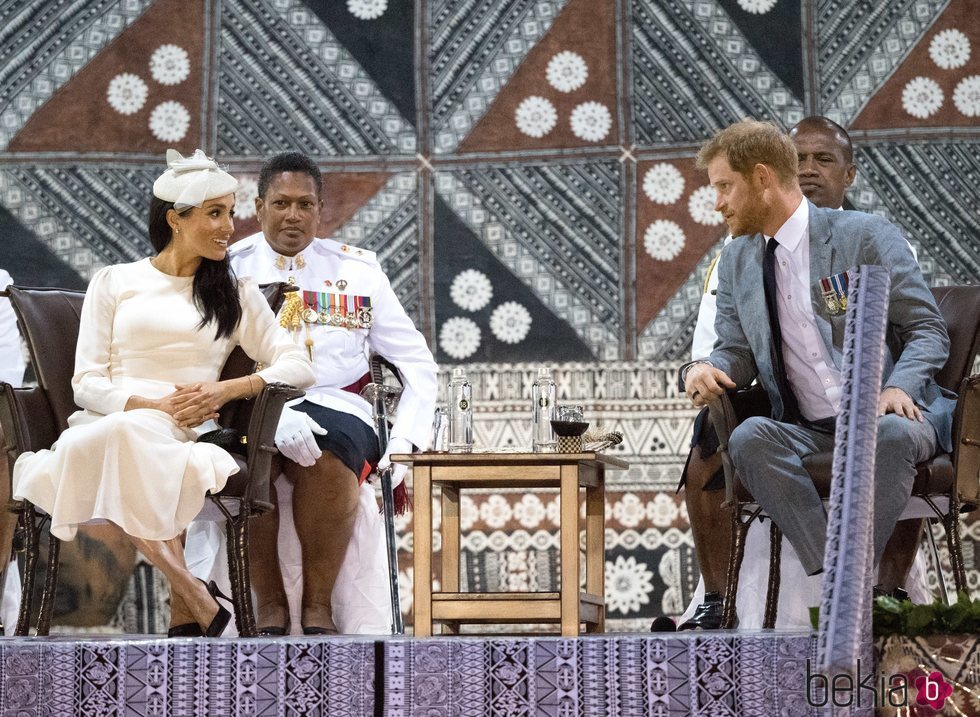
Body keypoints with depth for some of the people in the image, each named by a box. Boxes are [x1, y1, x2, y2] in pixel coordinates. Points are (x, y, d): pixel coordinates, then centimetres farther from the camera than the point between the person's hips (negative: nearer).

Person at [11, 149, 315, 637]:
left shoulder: (235, 295, 20)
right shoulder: (113, 282, 16)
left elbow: (299, 366, 10)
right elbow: (86, 383, 7)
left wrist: (226, 389, -8)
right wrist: (155, 403, -11)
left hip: (182, 432, 0)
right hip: (104, 421, 0)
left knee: (129, 433, -38)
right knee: (127, 433, -39)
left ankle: (186, 610, -38)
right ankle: (197, 601, -38)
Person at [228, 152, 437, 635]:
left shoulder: (358, 270, 16)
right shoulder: (230, 270, 10)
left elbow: (417, 362, 15)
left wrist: (404, 442, -1)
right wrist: (274, 414, -24)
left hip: (335, 403, 1)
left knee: (328, 452, -36)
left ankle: (318, 607, -25)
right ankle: (269, 606, -25)